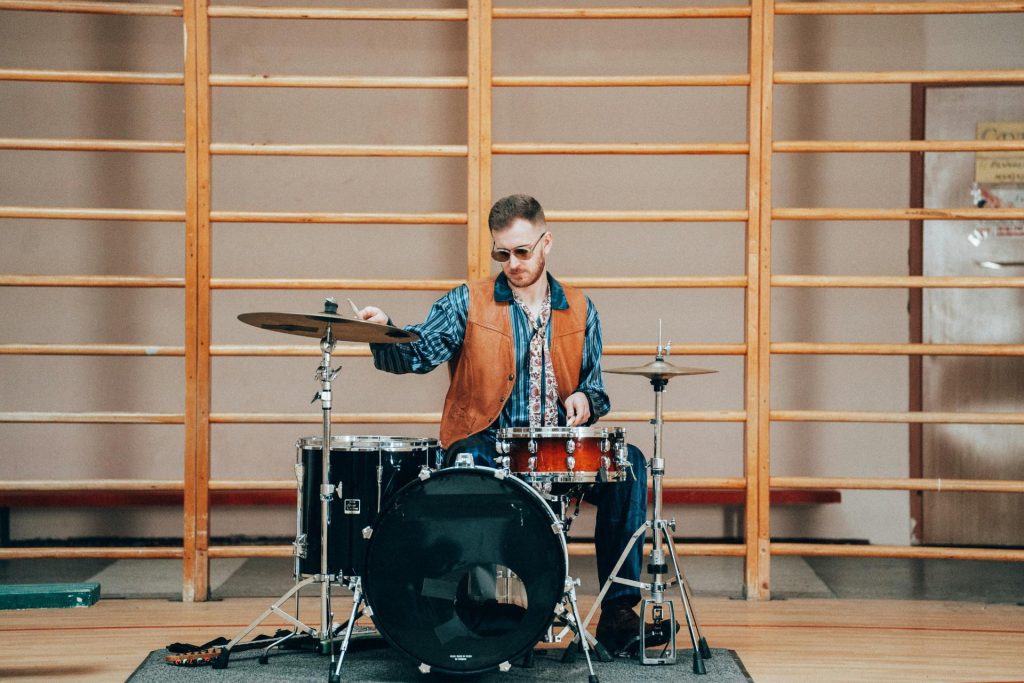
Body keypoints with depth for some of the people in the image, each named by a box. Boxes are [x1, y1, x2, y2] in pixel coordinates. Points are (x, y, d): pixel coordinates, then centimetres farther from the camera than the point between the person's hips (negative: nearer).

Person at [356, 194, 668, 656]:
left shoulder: (579, 310, 14)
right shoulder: (467, 304, 4)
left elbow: (593, 382, 22)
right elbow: (418, 352, -9)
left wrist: (584, 400, -2)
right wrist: (384, 332, -30)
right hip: (487, 445, -3)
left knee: (628, 463, -23)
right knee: (469, 469, -39)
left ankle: (618, 612, -20)